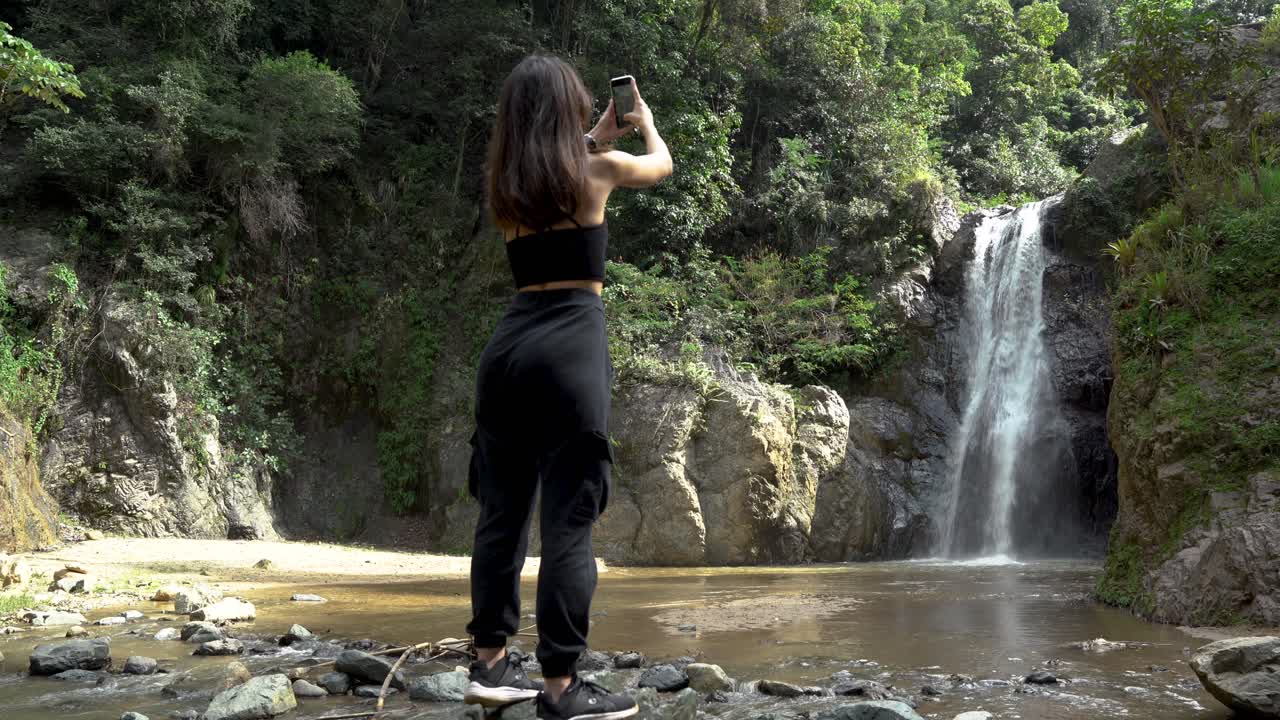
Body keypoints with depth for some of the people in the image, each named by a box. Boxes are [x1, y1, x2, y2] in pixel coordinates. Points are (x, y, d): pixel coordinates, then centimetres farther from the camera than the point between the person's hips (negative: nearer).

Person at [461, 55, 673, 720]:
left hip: (508, 344, 6)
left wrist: (594, 141, 43)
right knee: (569, 519, -4)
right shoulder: (599, 170, 0)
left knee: (502, 509, 12)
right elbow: (662, 163, 22)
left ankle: (490, 664, 20)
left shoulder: (506, 186, 13)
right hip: (570, 347, -6)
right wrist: (645, 120, 42)